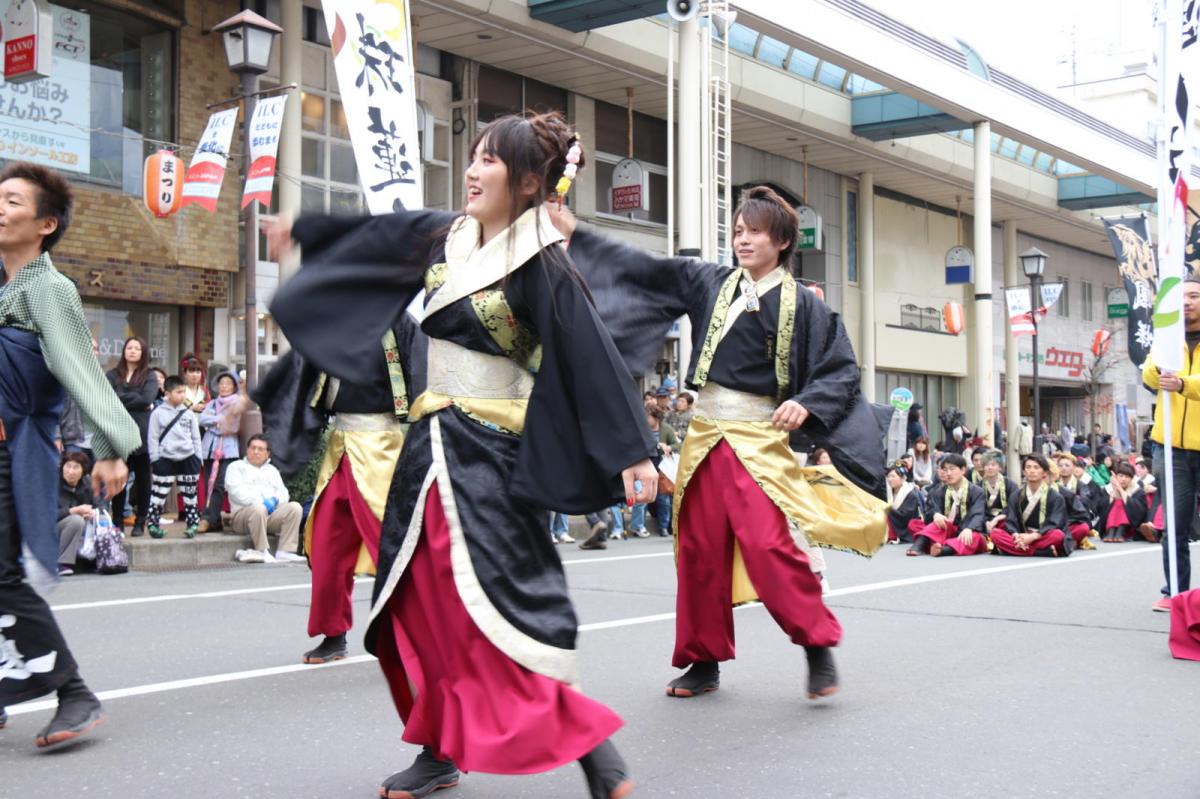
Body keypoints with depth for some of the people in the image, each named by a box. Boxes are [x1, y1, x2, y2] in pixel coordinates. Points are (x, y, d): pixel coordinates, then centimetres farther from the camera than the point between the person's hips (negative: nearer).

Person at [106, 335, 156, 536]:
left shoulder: (149, 376, 7)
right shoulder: (113, 375, 10)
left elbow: (147, 399, -9)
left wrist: (121, 399, -5)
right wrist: (136, 401, -9)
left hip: (142, 434, -1)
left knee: (142, 478, 4)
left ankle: (140, 522, 12)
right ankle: (118, 522, 11)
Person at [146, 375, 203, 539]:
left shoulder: (188, 414, 6)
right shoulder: (158, 413, -3)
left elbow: (196, 437, 10)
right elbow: (153, 438, -2)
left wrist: (198, 459, 6)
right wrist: (155, 459, -6)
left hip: (187, 459, 3)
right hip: (166, 459, -3)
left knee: (190, 494, 7)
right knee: (159, 494, -1)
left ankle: (192, 524, 14)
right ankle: (153, 524, 8)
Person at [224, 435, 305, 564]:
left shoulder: (272, 471, 32)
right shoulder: (236, 467, 16)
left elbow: (282, 491, 20)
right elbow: (237, 491, -2)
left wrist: (276, 500, -6)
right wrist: (260, 502, -14)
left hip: (271, 515, 5)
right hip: (243, 513, -4)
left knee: (295, 507, -24)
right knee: (258, 509, -40)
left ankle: (285, 552, -31)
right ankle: (263, 552, -32)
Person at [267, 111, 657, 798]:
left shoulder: (542, 265, -13)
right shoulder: (444, 235, 8)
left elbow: (593, 358, -17)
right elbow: (376, 235, 25)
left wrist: (632, 451, -22)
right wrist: (302, 232, 39)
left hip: (491, 453, -8)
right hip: (433, 442, 8)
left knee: (498, 610, -14)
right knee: (422, 606, 10)